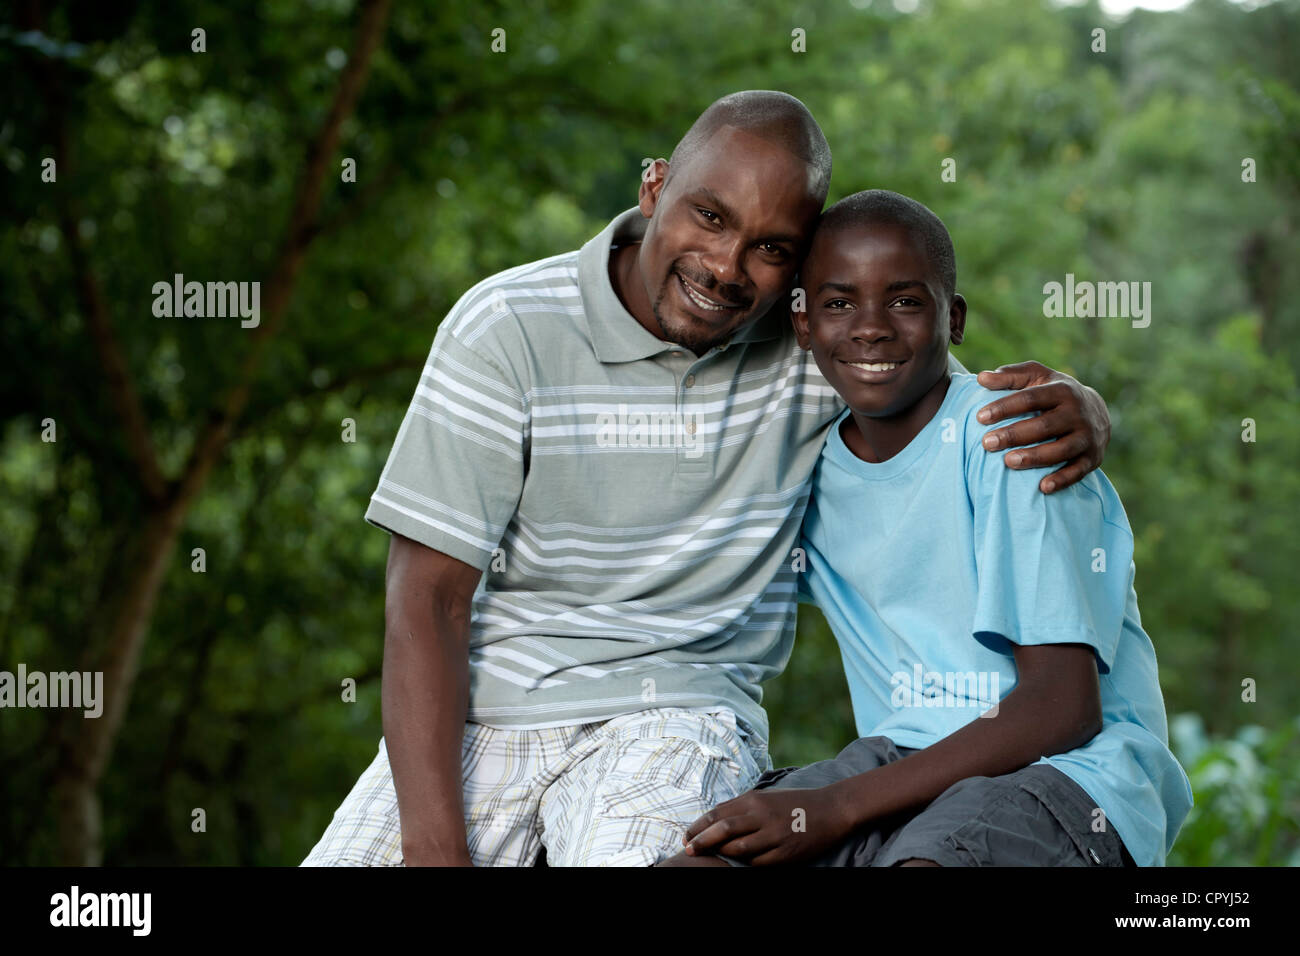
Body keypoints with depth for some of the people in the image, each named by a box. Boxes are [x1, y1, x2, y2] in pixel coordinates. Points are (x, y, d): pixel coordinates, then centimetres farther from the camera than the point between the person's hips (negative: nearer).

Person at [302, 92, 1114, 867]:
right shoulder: (507, 328, -6)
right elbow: (429, 600, -8)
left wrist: (1076, 410, -13)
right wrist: (435, 845, -18)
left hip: (676, 710, 0)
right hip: (477, 716, 1)